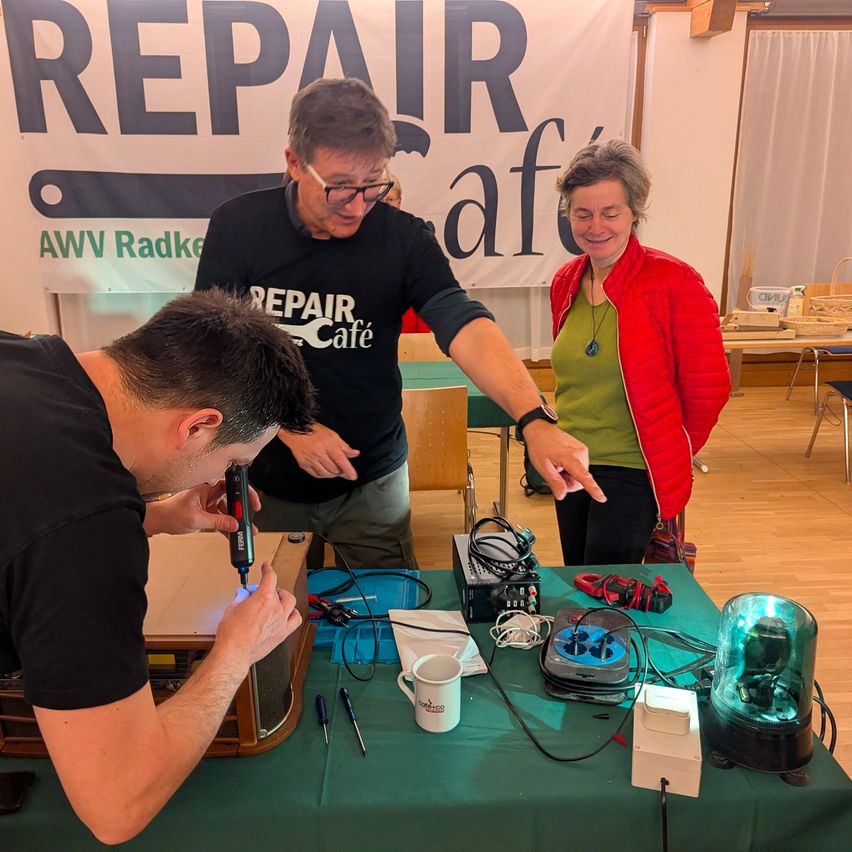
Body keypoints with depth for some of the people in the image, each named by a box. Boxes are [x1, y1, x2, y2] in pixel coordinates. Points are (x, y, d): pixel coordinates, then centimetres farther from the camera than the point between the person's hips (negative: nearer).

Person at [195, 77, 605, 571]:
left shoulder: (403, 238, -12)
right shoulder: (237, 227, -11)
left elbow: (466, 328, -26)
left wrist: (534, 420, -40)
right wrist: (290, 427, -21)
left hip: (372, 480, 0)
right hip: (266, 477, 1)